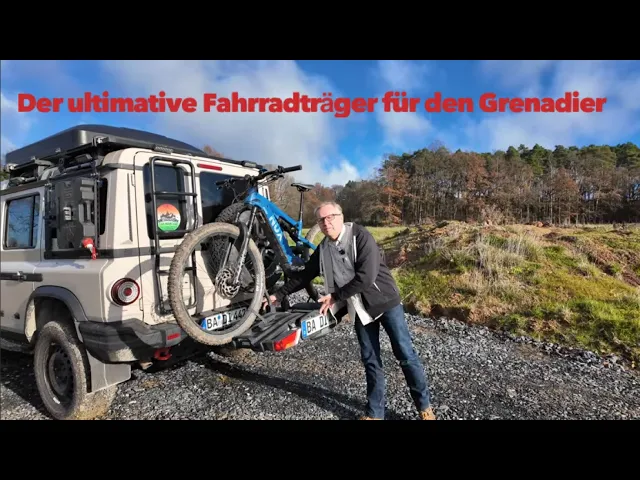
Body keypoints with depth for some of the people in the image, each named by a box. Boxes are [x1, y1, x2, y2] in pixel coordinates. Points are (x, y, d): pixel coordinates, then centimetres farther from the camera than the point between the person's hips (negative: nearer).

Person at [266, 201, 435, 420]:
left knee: (406, 355, 4)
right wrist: (278, 294, 12)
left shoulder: (360, 236, -18)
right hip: (360, 308, 5)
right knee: (370, 361, 10)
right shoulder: (323, 250, 1)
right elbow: (304, 276, 11)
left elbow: (366, 276, -25)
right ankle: (375, 412, 24)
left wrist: (335, 297, -18)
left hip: (385, 301, -4)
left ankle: (424, 406, 22)